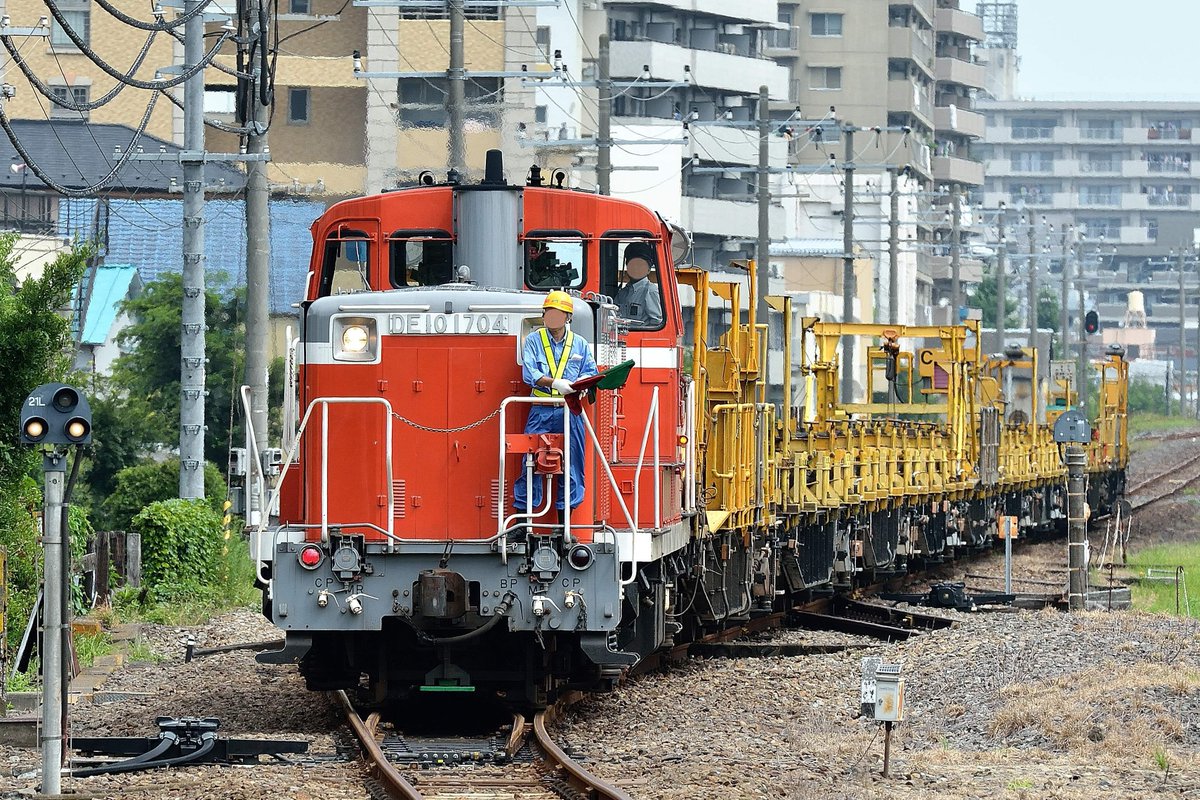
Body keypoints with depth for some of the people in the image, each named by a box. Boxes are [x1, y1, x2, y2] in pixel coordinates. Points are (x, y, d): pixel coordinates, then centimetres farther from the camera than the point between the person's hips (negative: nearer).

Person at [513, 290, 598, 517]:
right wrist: (554, 383, -23)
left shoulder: (580, 344, 14)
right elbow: (529, 373, -6)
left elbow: (591, 372, 10)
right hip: (541, 412, -2)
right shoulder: (533, 340, 7)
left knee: (570, 464, 2)